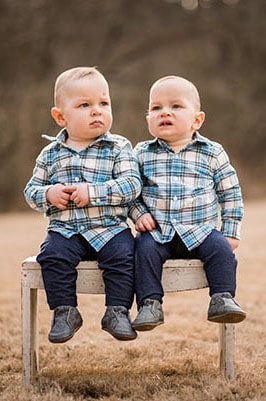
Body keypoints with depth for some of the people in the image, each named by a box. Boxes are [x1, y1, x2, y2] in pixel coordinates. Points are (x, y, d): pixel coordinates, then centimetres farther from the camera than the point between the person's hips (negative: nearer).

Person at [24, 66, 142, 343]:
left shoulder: (119, 148, 1)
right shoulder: (50, 154, 10)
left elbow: (132, 184, -10)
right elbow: (31, 191, 15)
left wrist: (93, 192, -20)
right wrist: (48, 194, -8)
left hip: (110, 228, -2)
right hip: (65, 229, 2)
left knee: (122, 255, -27)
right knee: (53, 256, -25)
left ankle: (117, 311, -12)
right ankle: (65, 311, -10)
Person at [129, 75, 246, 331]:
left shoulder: (212, 154, 4)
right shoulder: (142, 154, 5)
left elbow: (230, 193, 8)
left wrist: (230, 232, 2)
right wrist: (139, 214, -7)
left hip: (201, 230, 0)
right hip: (158, 231, 0)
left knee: (220, 248, -25)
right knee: (145, 249, -26)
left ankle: (222, 298, -15)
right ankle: (150, 303, -22)